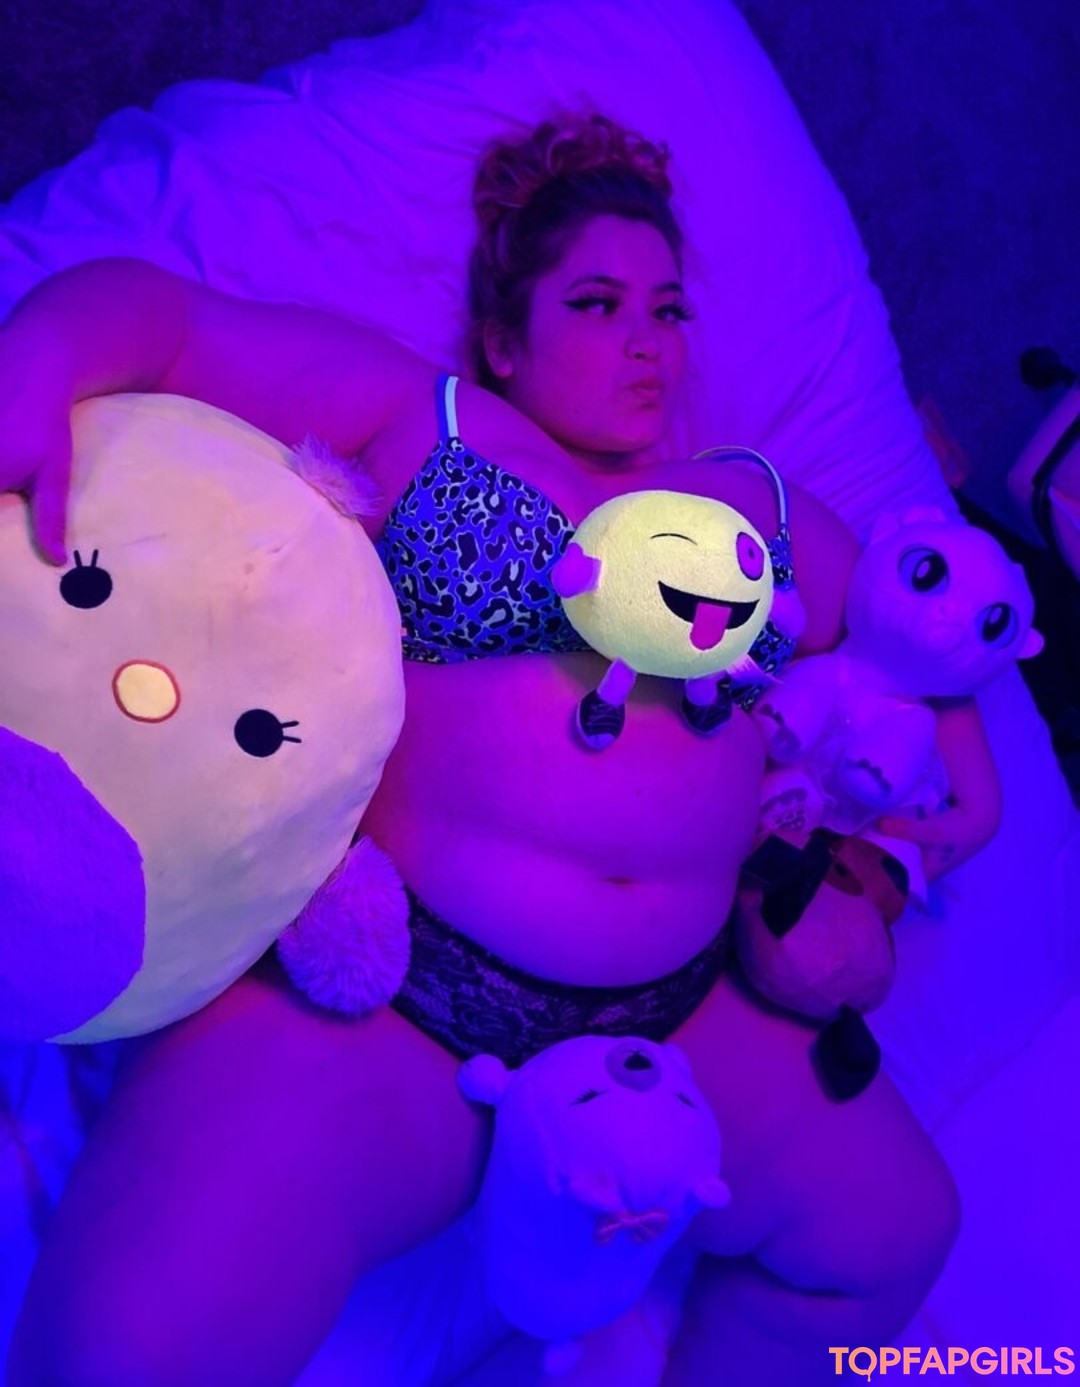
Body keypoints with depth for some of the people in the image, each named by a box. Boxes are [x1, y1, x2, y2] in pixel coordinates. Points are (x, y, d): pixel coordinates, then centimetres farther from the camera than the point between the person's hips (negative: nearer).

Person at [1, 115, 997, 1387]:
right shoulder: (411, 416, 6)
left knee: (890, 1230, 1)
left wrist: (962, 785, 11)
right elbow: (158, 314, 1)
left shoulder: (765, 517, 18)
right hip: (375, 987, -4)